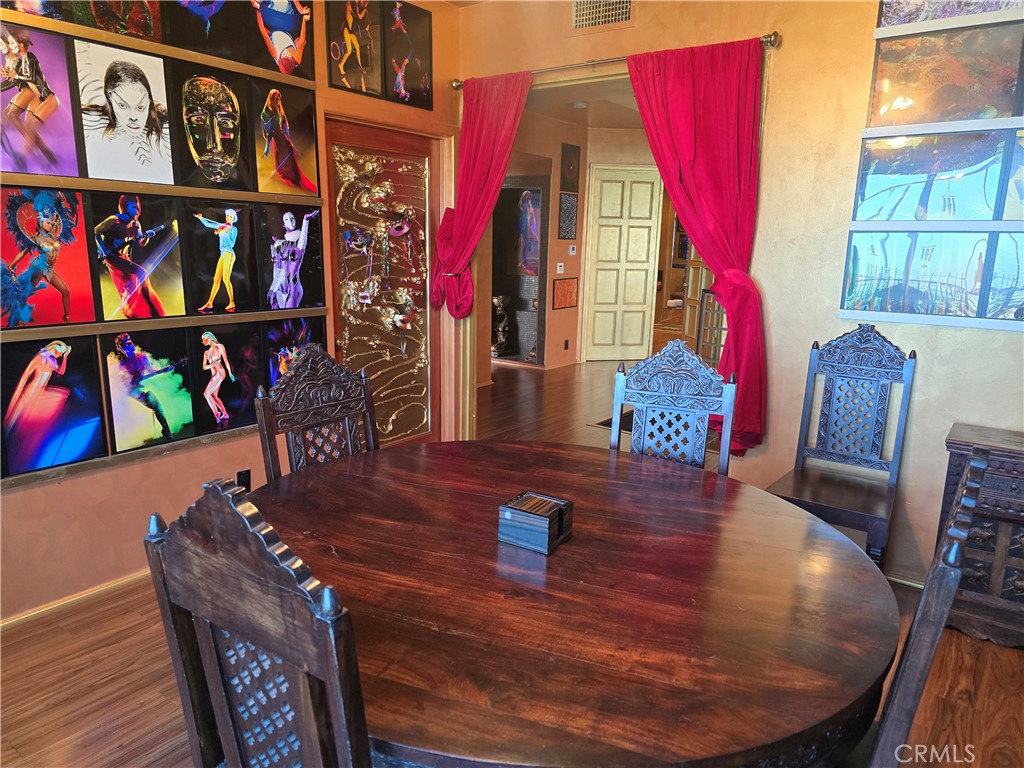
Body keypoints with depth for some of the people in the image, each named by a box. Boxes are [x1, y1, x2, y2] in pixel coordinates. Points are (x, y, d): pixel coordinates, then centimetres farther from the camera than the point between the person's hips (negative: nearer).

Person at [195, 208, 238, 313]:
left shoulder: (234, 229, 2)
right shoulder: (221, 226, 17)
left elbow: (232, 244, -7)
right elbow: (207, 224, 19)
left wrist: (224, 233, -13)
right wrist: (201, 218, 3)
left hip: (229, 254, -7)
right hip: (223, 254, 7)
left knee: (226, 279, -15)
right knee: (216, 279, 4)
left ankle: (232, 303, -12)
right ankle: (209, 304, 3)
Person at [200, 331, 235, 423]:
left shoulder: (219, 346, 2)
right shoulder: (206, 352, 17)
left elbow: (226, 360, 0)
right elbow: (204, 367, 13)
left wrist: (230, 373, -2)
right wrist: (211, 365, -8)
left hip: (219, 373, -7)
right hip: (213, 375, 7)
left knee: (206, 393, -15)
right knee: (214, 396, 6)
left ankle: (217, 414, -10)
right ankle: (225, 414, 14)